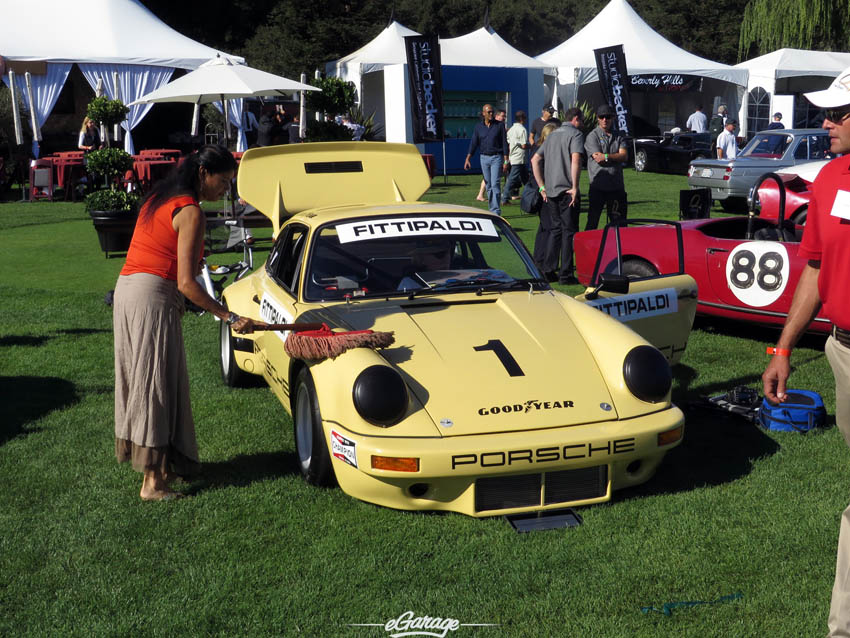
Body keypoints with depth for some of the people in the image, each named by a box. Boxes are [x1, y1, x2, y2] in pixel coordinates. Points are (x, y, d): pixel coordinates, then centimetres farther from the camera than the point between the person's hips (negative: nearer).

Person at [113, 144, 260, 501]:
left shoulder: (159, 199, 15)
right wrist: (230, 318, -15)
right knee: (156, 386, -4)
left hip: (126, 288, 9)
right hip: (154, 297, -9)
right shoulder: (191, 213, -12)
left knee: (139, 380, 14)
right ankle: (153, 482, -1)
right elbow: (185, 283, -17)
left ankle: (155, 462, 26)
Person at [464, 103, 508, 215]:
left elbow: (504, 143, -1)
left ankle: (495, 211, -14)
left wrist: (506, 160, -7)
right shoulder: (478, 127, 6)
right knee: (488, 185, 8)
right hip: (484, 158, 3)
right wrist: (467, 159, -7)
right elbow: (473, 143, 4)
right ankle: (492, 209, 17)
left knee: (495, 184, -12)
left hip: (496, 157, -3)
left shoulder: (499, 125, -1)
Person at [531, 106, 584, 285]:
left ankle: (548, 269, 13)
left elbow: (535, 159, 17)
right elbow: (575, 160, -21)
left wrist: (542, 186, 14)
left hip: (550, 190, 7)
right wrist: (575, 187, -19)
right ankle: (565, 275, 0)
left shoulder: (553, 134, 18)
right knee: (569, 231, -1)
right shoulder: (576, 134, -5)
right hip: (566, 190, -7)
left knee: (556, 228, 16)